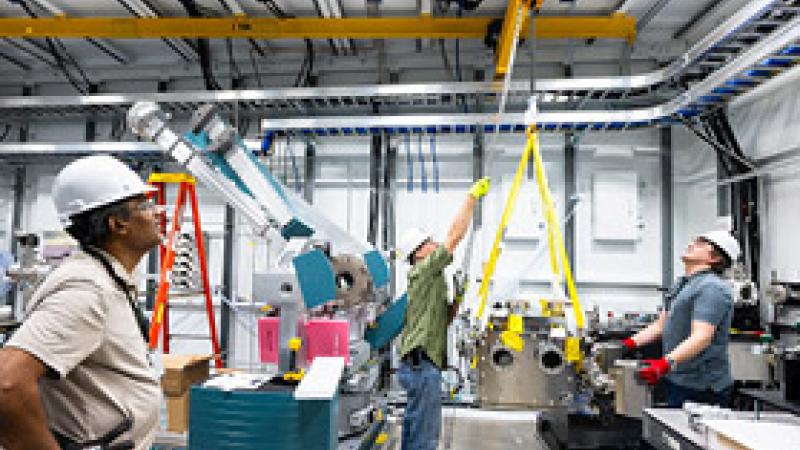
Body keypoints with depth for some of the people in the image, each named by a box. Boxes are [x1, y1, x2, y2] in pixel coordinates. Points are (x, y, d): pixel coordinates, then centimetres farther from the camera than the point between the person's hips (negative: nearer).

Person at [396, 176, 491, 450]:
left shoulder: (430, 279, 22)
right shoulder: (423, 271, -6)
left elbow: (443, 320, 24)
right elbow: (455, 235, -12)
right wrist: (472, 197, -5)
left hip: (420, 366, 10)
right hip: (422, 365, -10)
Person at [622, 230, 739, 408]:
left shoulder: (712, 288, -16)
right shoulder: (680, 284, 15)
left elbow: (701, 337, -28)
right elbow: (661, 325, 18)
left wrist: (666, 363, -39)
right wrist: (630, 343, 7)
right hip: (677, 380, 9)